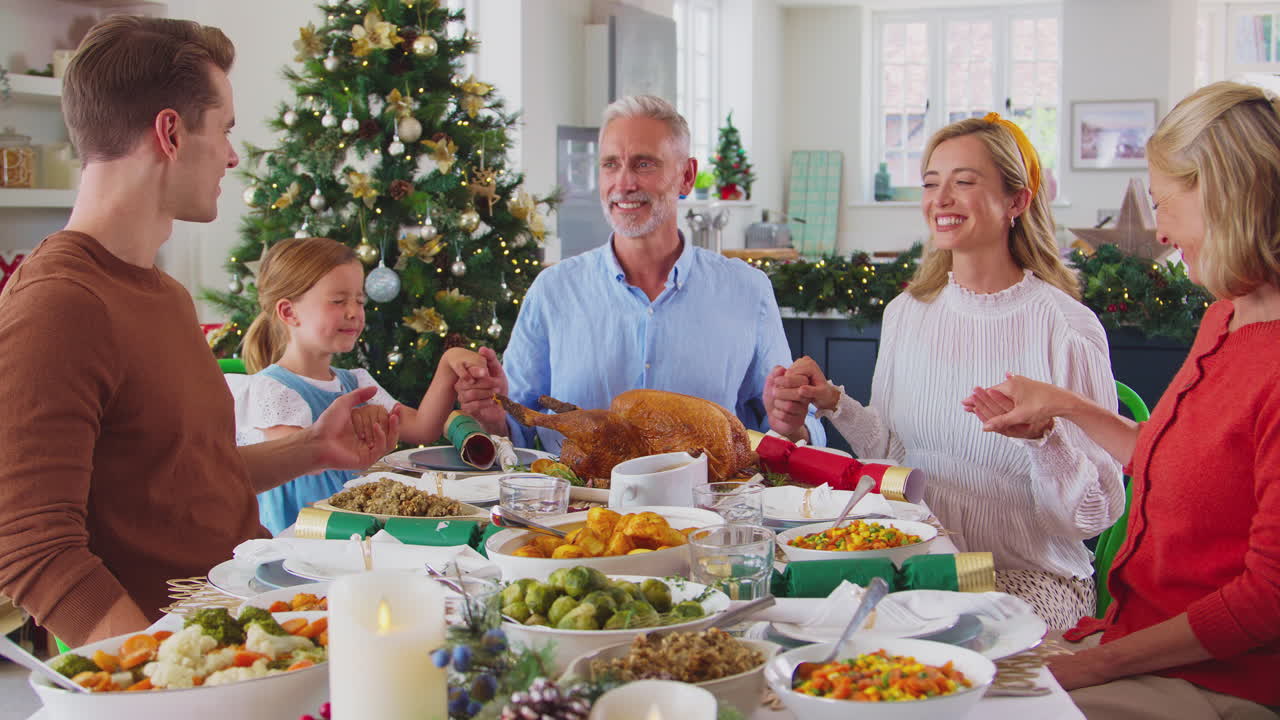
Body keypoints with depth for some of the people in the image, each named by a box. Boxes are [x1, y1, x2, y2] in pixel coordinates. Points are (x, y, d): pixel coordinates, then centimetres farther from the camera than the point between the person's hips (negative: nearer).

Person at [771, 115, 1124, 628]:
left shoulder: (1066, 328, -12)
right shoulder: (907, 314, 6)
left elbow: (1097, 512, -12)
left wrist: (1041, 435, -30)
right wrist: (834, 404, 0)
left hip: (1033, 578, -4)